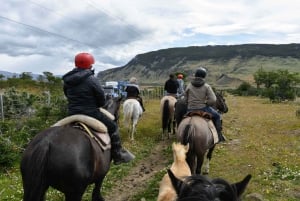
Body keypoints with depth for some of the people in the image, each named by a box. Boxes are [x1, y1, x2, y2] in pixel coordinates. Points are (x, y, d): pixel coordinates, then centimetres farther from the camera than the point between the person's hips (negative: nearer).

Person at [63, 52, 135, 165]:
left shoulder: (67, 80, 4)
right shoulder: (91, 79, -15)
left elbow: (68, 96, 14)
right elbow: (102, 100, -9)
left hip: (72, 114, 6)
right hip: (90, 113, -6)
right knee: (113, 127, 10)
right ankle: (118, 155, 15)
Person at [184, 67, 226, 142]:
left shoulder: (189, 86, 0)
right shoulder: (206, 86, -7)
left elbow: (185, 98, 7)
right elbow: (213, 100, -13)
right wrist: (206, 103, 5)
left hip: (190, 110, 3)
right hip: (203, 108, -2)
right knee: (217, 116, 19)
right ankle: (219, 135, 15)